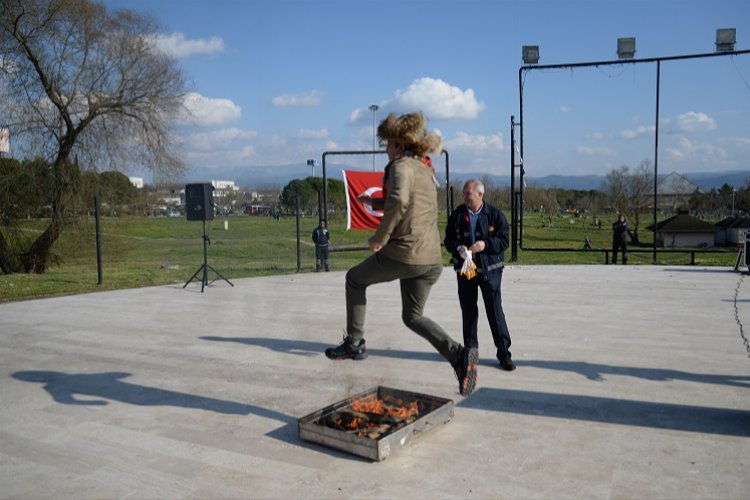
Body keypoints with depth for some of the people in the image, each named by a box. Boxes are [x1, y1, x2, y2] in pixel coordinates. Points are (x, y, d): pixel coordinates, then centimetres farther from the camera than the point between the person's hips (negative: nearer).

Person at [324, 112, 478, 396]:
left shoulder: (402, 165, -7)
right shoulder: (426, 170, 19)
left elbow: (399, 201, -29)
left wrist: (379, 238, -18)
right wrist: (375, 202, 33)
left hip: (402, 253, -8)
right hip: (431, 259, 8)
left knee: (355, 279, 19)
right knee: (413, 317, 20)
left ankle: (354, 342, 19)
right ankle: (458, 354, 0)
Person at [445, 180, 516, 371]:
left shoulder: (495, 215, -5)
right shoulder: (457, 215, 2)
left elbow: (504, 240, -7)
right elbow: (448, 240, 4)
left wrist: (485, 244, -22)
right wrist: (458, 247, -17)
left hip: (489, 269, -3)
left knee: (495, 311, -3)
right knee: (468, 312, 11)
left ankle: (504, 353, 6)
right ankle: (470, 350, 24)